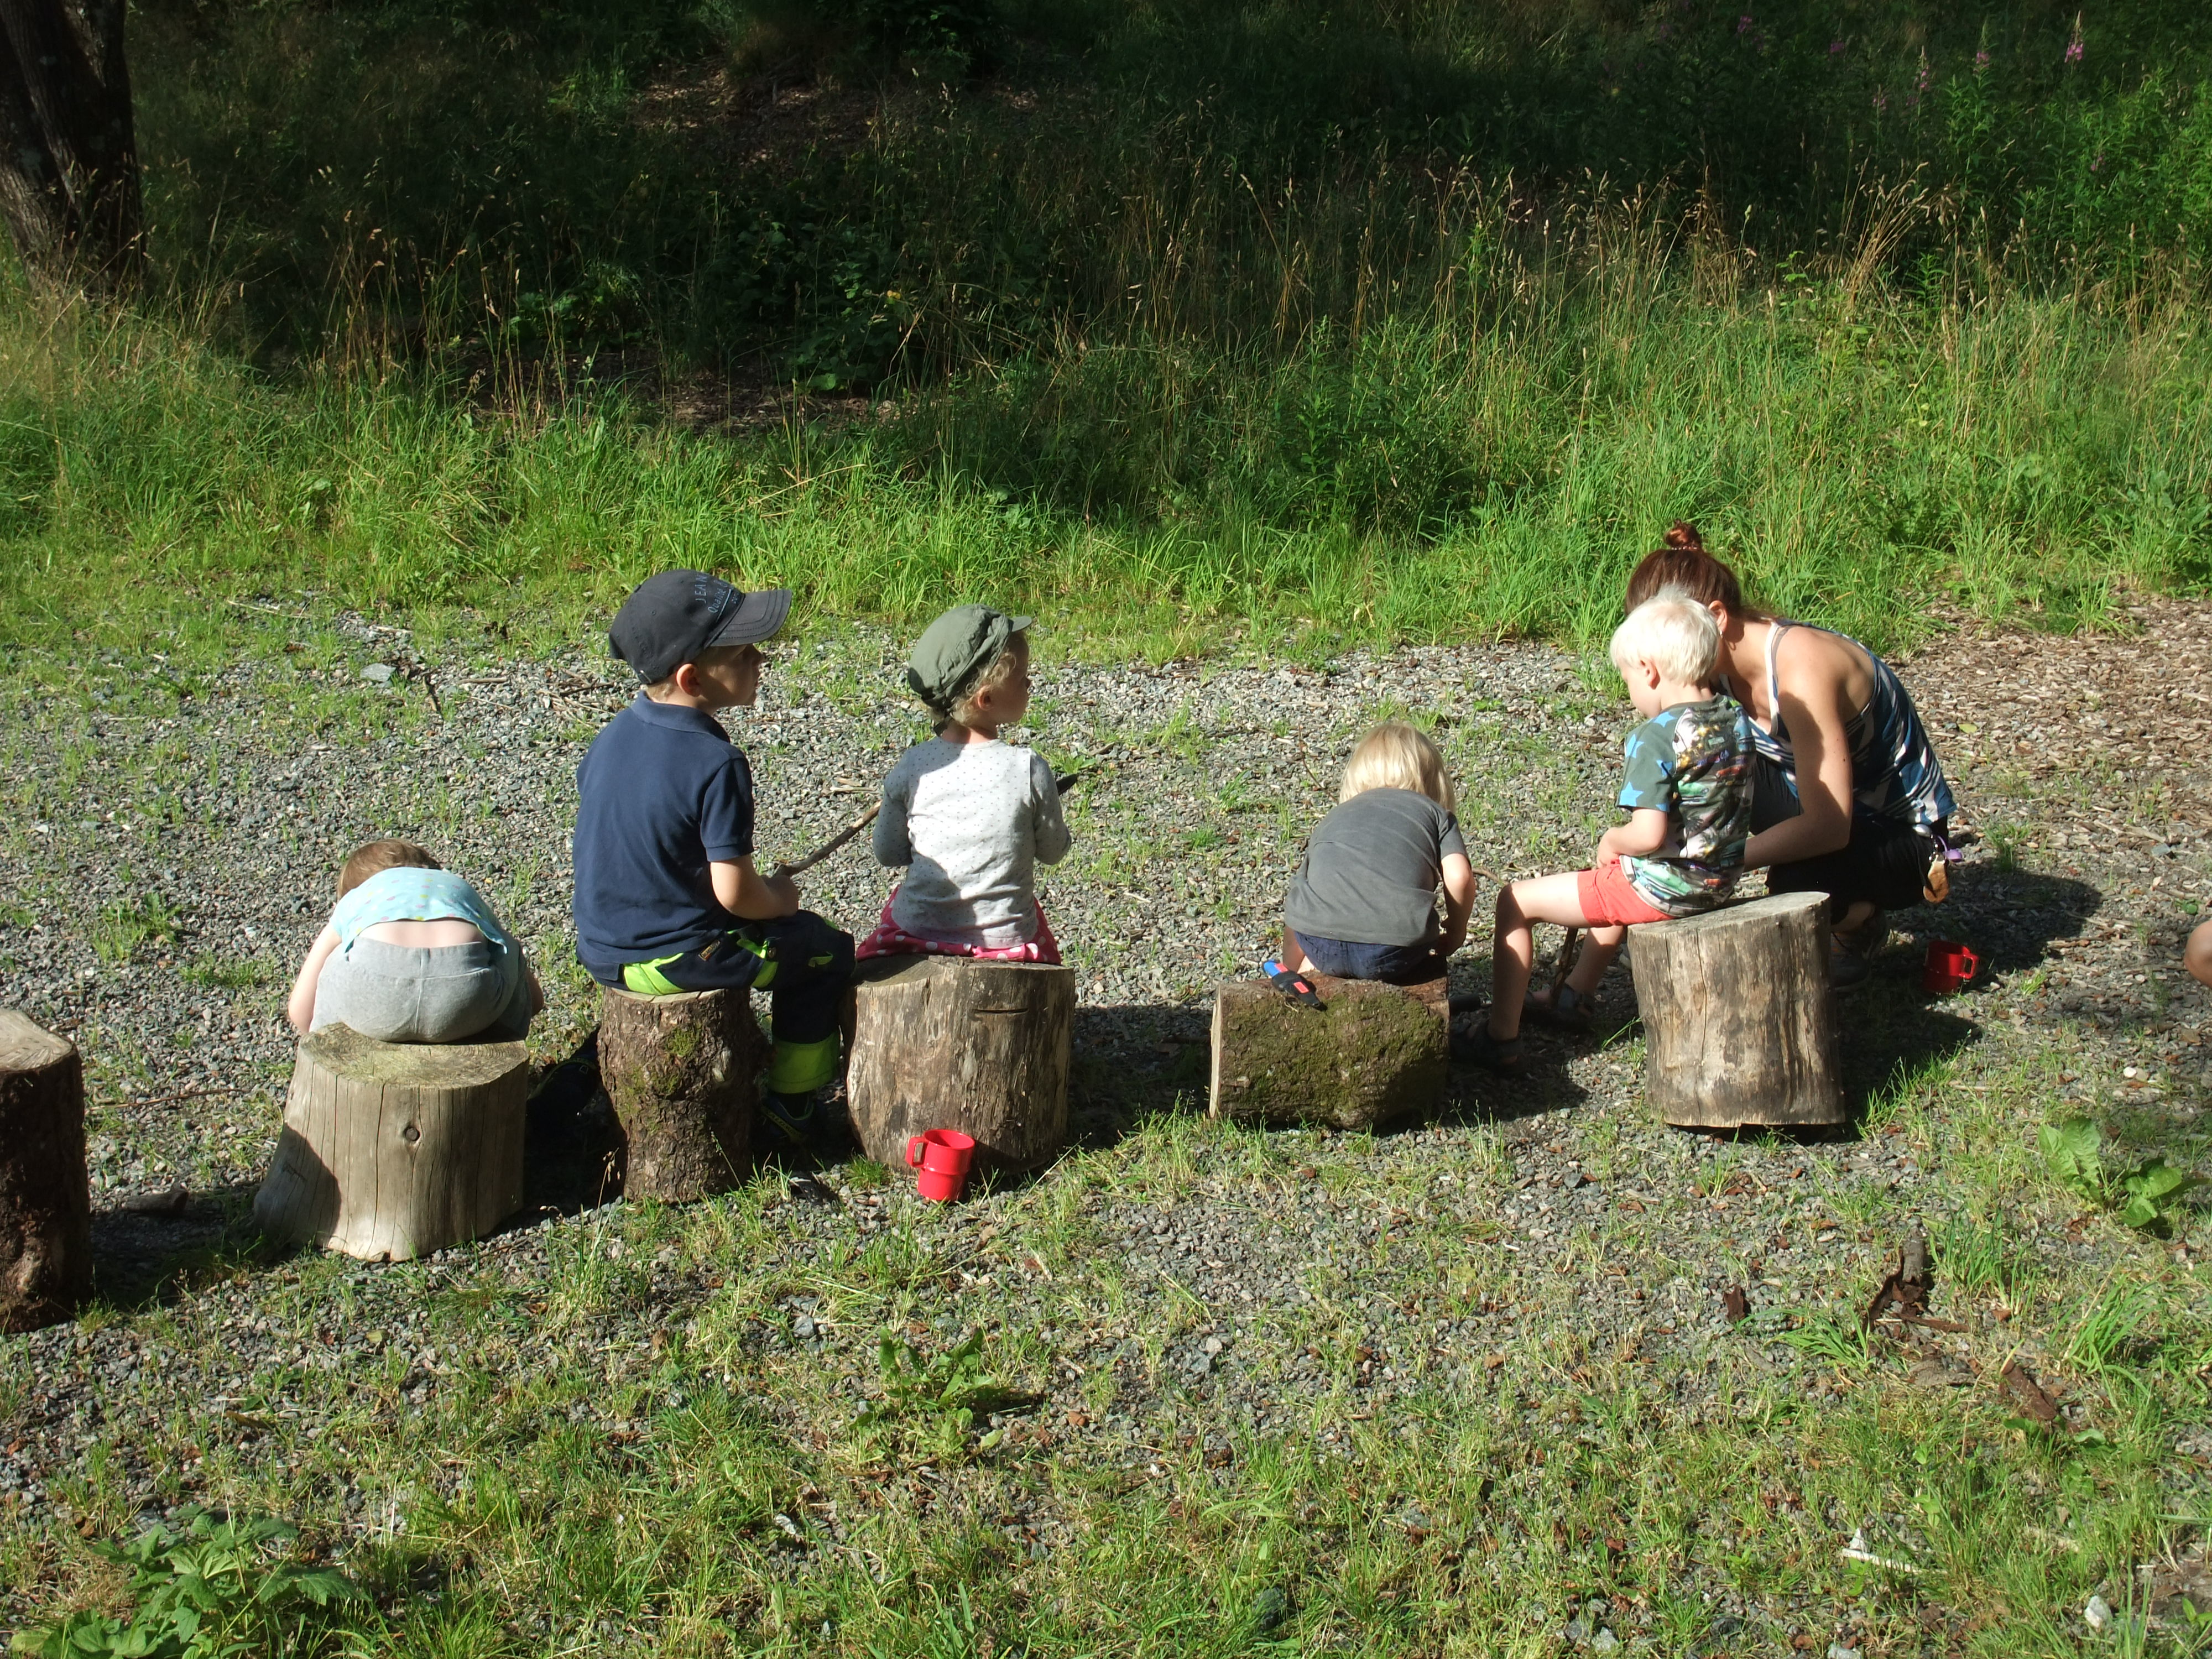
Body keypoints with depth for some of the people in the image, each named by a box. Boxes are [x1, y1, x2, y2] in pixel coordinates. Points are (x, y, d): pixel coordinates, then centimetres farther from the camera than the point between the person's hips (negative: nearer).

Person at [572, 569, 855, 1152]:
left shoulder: (612, 736, 0)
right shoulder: (716, 763, -24)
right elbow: (735, 892, -25)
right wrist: (780, 899, -2)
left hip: (599, 950, 8)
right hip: (672, 960, -8)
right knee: (828, 951, 13)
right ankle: (792, 1105, 20)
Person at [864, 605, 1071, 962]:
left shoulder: (912, 766, -10)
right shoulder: (1029, 770, -16)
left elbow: (887, 854, 2)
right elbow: (1053, 852, -2)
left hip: (918, 933, 1)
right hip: (1006, 939, -1)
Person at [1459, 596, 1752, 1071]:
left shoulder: (1656, 738, -23)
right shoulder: (1737, 719, 1)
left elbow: (1649, 835, -29)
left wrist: (1610, 841, -9)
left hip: (1663, 887, -9)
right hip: (1722, 877, 9)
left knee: (1515, 901, 3)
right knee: (1615, 885, 41)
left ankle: (1501, 1041, 7)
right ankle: (1573, 1000, 53)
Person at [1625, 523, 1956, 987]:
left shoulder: (1799, 667, -32)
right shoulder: (1723, 662, -9)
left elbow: (1827, 826, -35)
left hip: (1906, 837, -7)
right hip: (1828, 815, 7)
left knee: (1799, 883, -36)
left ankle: (1860, 927, 1)